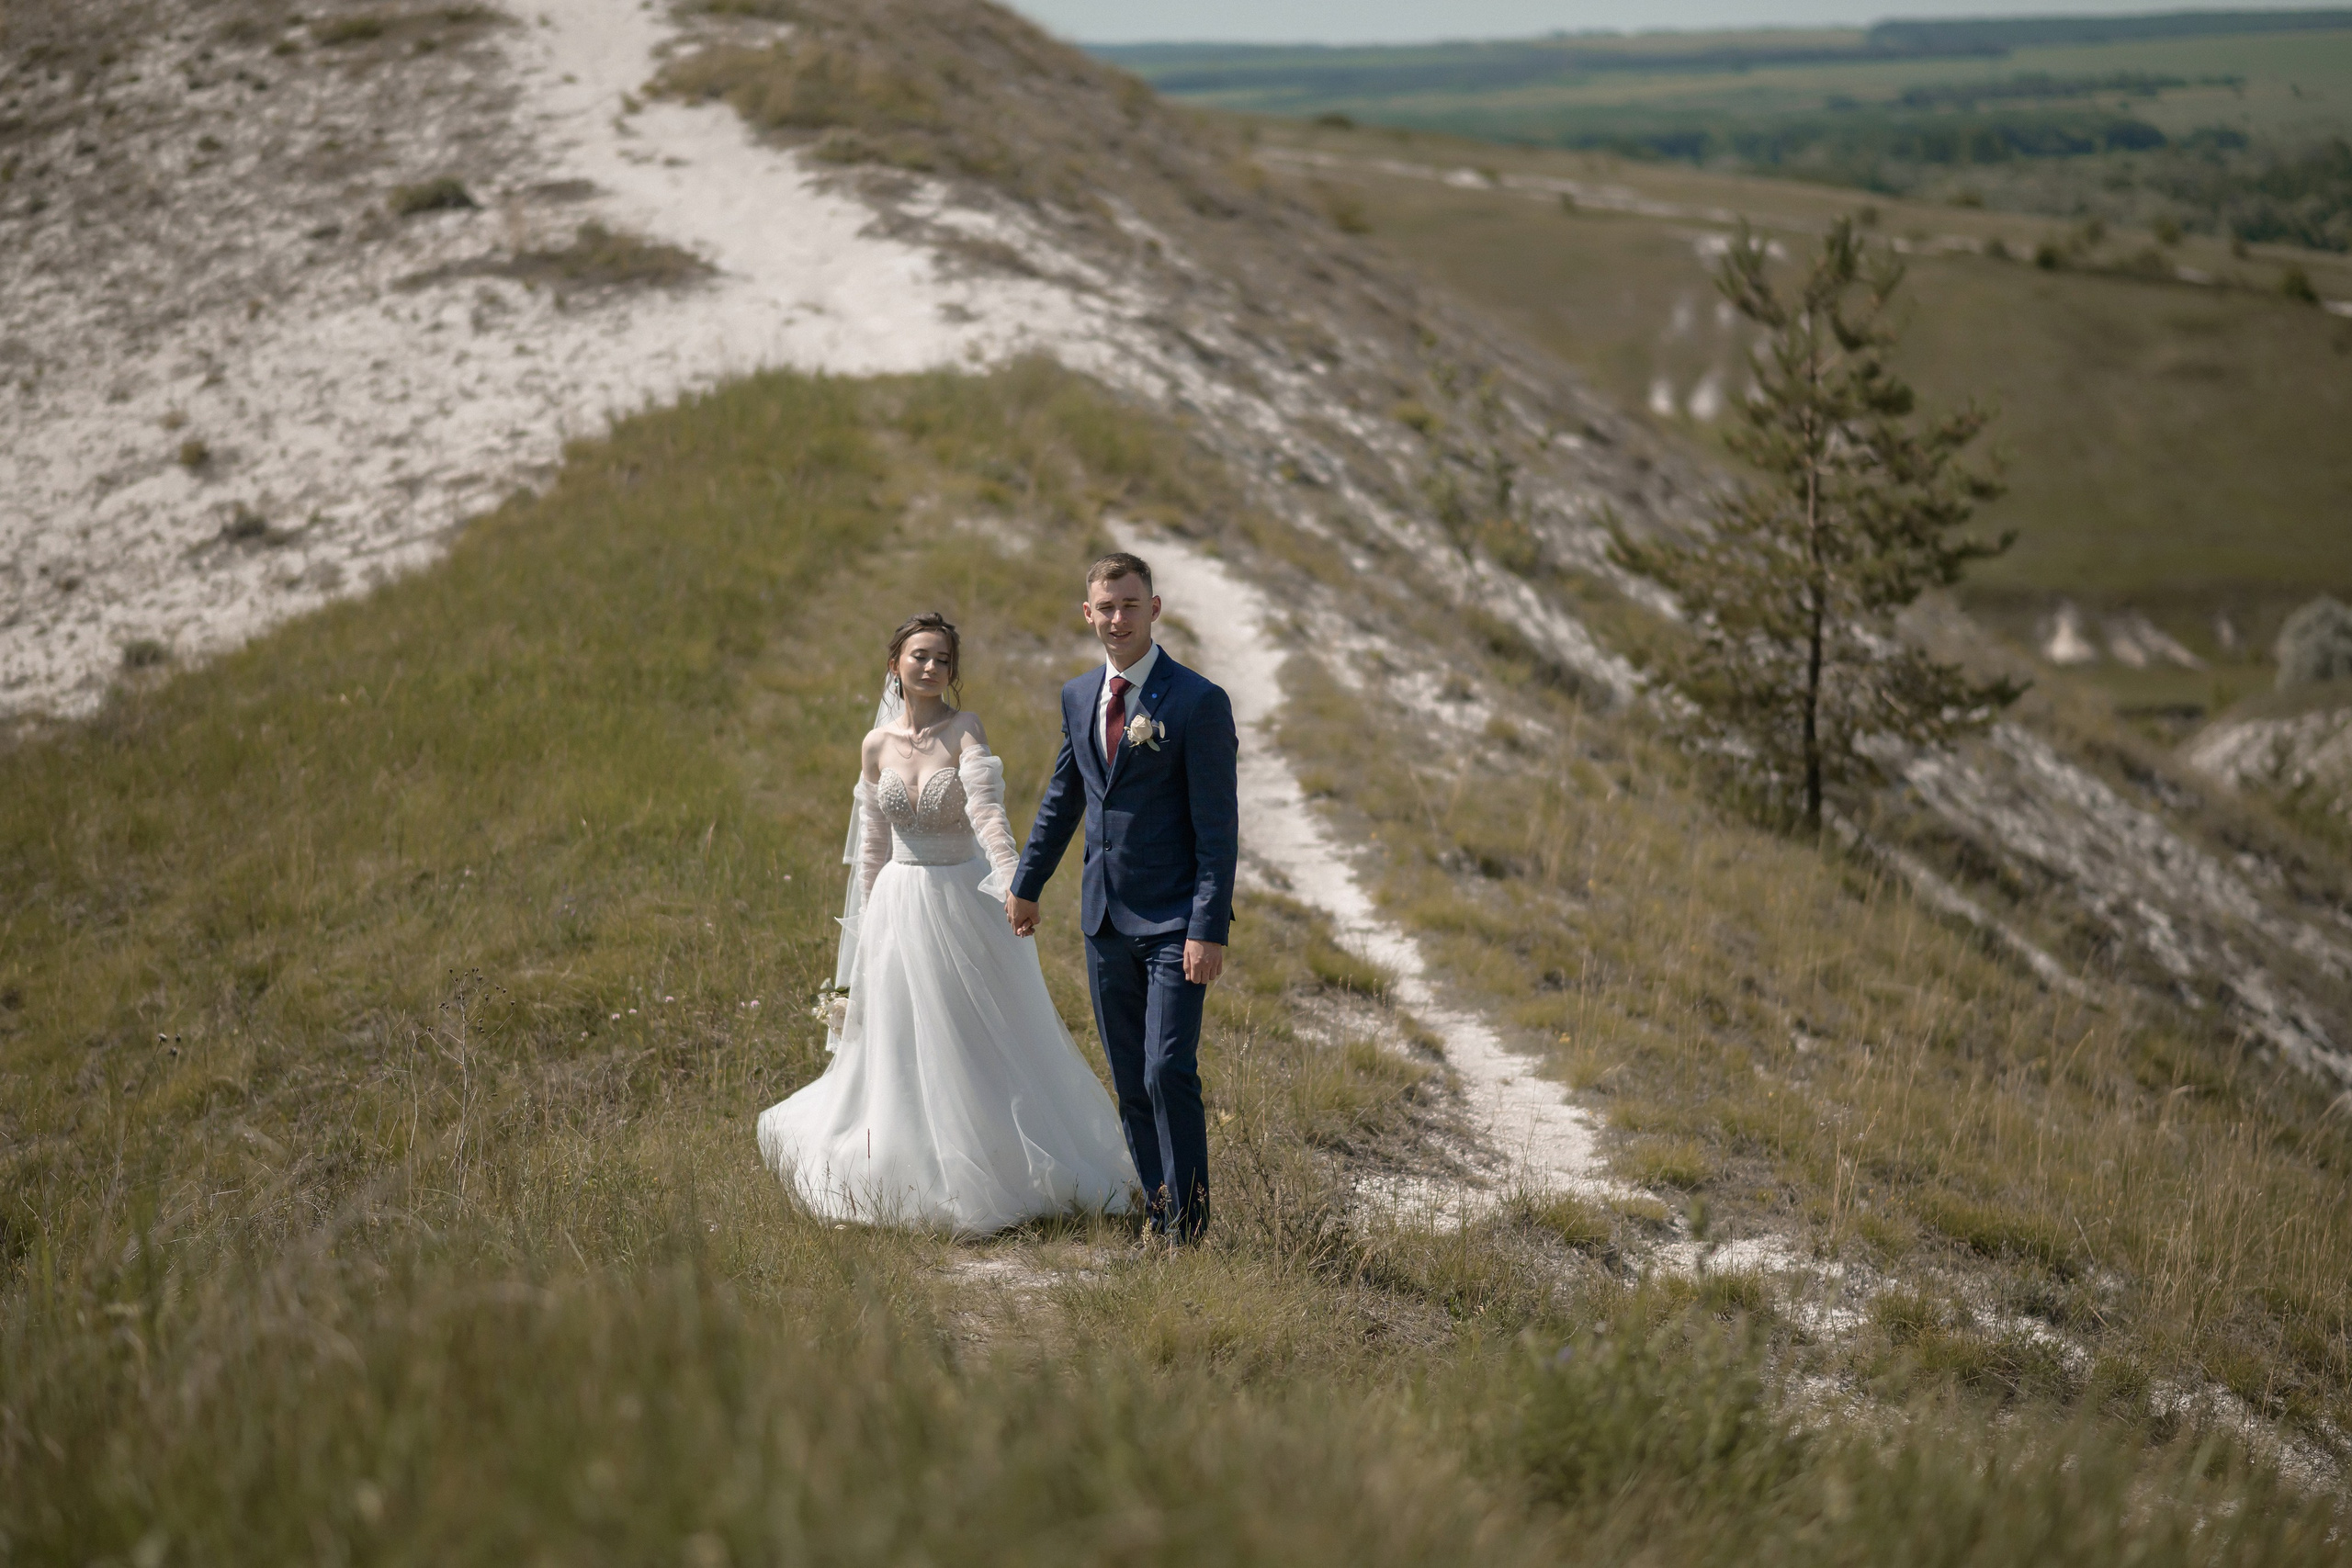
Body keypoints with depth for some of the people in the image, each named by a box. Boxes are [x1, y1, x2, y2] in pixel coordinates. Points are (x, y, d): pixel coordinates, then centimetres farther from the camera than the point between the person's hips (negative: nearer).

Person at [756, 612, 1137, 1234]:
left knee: (985, 1044, 1)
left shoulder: (965, 729, -8)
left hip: (964, 901, -3)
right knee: (903, 1048, 7)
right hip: (900, 905, 3)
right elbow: (873, 845, 11)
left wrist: (1010, 876, -39)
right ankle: (921, 1179, 21)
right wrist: (870, 925, 11)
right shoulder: (877, 745, 4)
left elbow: (986, 807, -23)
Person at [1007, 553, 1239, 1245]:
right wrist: (1026, 884, 27)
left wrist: (1209, 929, -18)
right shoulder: (1078, 697, 9)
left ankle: (1186, 1227, -2)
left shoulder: (1198, 702, -10)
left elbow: (1218, 825, -12)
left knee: (1169, 1073, -12)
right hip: (1106, 921, 6)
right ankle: (1156, 1215, 18)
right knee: (1130, 1083, 9)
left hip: (1173, 925, -6)